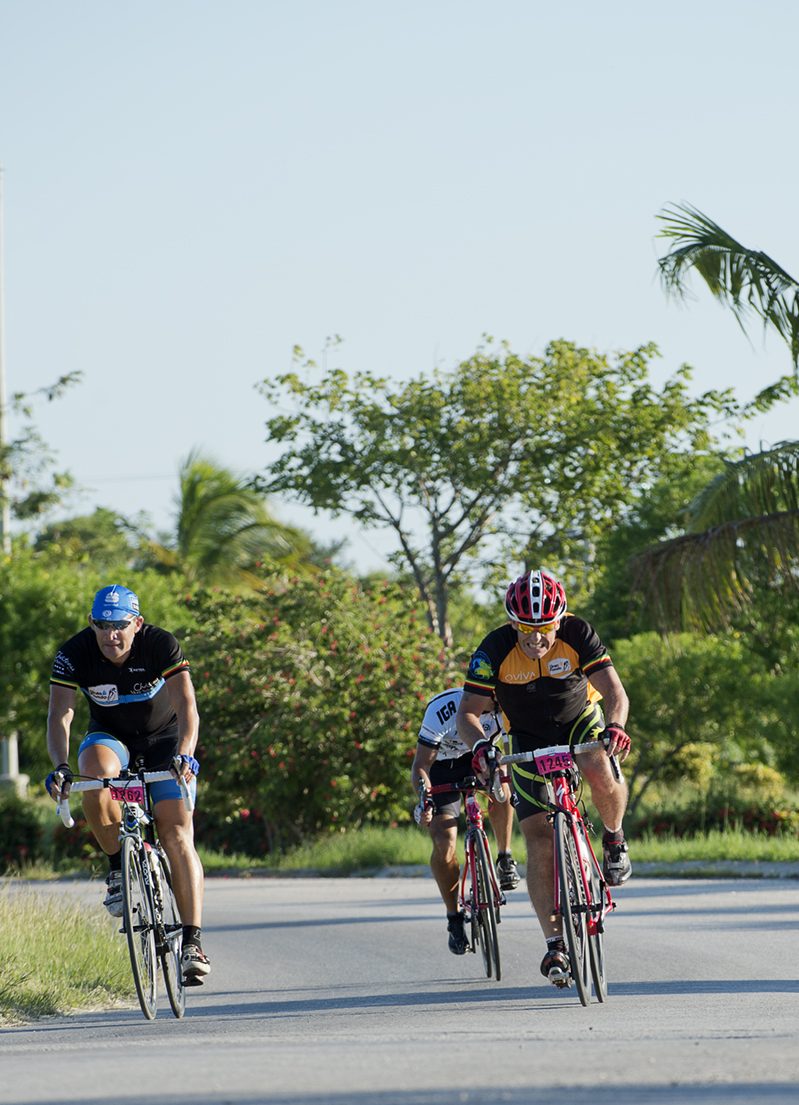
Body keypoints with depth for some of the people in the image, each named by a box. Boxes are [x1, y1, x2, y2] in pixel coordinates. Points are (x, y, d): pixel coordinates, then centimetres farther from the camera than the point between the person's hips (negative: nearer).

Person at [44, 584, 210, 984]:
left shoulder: (162, 646, -25)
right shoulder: (74, 654, -21)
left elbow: (187, 707, -34)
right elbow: (60, 715, -28)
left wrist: (184, 755, -52)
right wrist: (60, 766, -45)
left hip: (164, 738, -1)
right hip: (110, 737, 1)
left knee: (177, 834, -16)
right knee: (93, 774, -36)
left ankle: (193, 942, -16)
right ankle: (118, 869, -15)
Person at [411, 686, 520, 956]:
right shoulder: (442, 709, -32)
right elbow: (421, 765, -28)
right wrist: (424, 800, -46)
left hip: (479, 760, 2)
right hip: (442, 769, -2)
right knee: (444, 845, -16)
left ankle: (505, 858, -15)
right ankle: (454, 919, 2)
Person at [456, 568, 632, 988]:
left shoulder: (577, 634, -26)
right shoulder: (495, 650, -25)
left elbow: (614, 691, -31)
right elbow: (467, 711, -23)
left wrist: (615, 726, -53)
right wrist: (479, 744, -45)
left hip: (580, 720, 0)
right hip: (528, 738, 0)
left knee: (601, 775, -34)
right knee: (539, 839, -11)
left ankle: (614, 839, -2)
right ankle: (555, 943, -7)